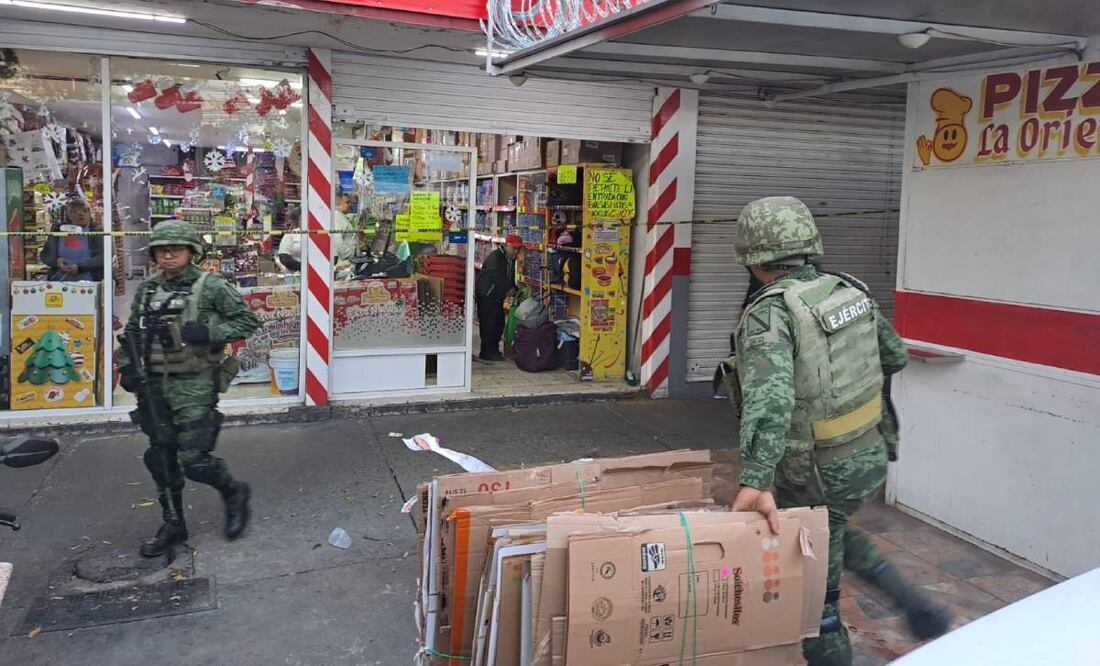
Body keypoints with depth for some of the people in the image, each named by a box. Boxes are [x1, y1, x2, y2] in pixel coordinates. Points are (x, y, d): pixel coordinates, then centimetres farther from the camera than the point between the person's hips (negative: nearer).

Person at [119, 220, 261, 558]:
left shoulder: (211, 286, -8)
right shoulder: (147, 289, 9)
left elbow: (248, 322, -8)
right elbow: (132, 332, 19)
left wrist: (207, 332, -21)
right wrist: (127, 367, 7)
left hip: (195, 387, -6)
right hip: (156, 386, 6)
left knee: (194, 460, -7)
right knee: (160, 459, 11)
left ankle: (235, 492, 22)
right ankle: (173, 525, 26)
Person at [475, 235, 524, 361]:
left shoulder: (511, 259, 10)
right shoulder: (495, 257, -21)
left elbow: (510, 278, 18)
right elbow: (496, 278, -30)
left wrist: (514, 289, 0)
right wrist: (510, 289, -25)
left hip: (497, 296, 10)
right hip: (486, 295, -10)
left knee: (499, 323, 12)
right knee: (488, 323, -8)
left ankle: (494, 350, 23)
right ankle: (487, 352, -1)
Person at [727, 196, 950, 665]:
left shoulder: (770, 312, -21)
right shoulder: (852, 290, 1)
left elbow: (769, 399, -36)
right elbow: (895, 356, 15)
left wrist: (754, 483, -40)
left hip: (819, 474, -7)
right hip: (871, 454, 8)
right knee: (828, 534, 34)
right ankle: (916, 607, 31)